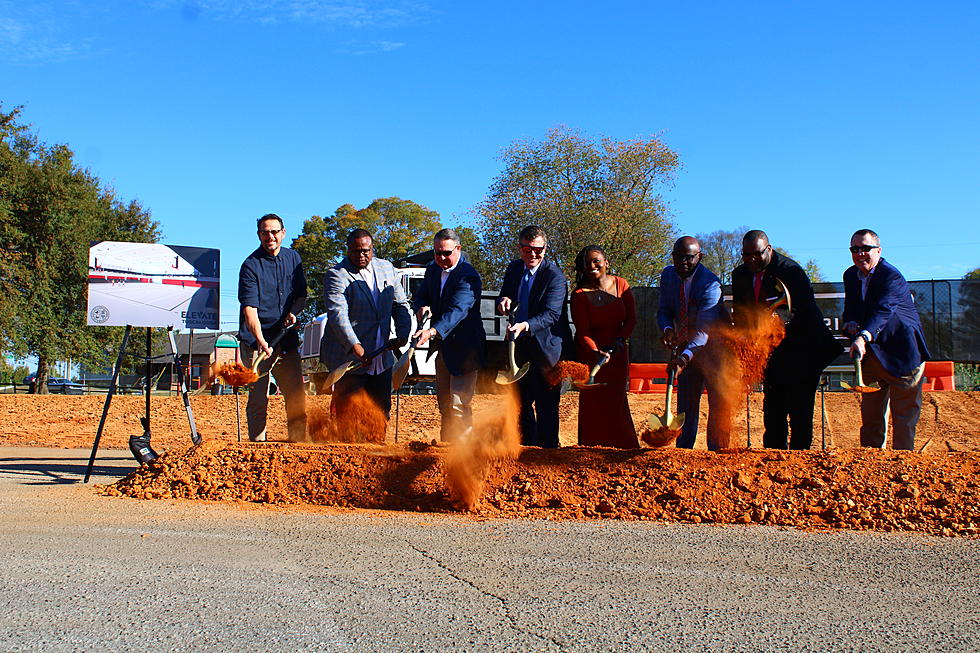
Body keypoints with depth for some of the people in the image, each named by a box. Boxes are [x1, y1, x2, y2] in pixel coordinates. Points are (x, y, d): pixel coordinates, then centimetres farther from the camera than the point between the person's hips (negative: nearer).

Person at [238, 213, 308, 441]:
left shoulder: (293, 258, 9)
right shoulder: (251, 265, -8)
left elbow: (301, 294, 19)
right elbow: (250, 308, -16)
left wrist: (293, 312, -4)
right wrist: (261, 341, -30)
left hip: (287, 339, 5)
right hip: (257, 341, -5)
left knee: (297, 395, 6)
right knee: (258, 398, -4)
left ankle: (298, 444, 18)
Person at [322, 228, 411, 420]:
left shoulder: (387, 269, 10)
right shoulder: (337, 275, -9)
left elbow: (400, 304, 15)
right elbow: (337, 314, -19)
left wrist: (403, 333, -4)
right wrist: (356, 347, -31)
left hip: (382, 358, 6)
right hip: (348, 358, -6)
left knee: (382, 412, 13)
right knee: (347, 415, -2)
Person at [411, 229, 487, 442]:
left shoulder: (468, 276, -20)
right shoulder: (432, 270, 6)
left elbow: (457, 310, -33)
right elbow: (419, 296, 12)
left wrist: (433, 331, -48)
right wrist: (422, 308, -14)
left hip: (465, 349, -8)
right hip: (442, 348, 8)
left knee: (458, 406, -12)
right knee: (444, 406, 17)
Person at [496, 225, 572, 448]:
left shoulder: (555, 277, -16)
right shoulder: (514, 268, 6)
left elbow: (550, 314, -25)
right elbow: (504, 296, 16)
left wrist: (525, 325, -41)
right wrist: (504, 301, -10)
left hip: (546, 347, -7)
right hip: (520, 346, 7)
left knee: (546, 405, -4)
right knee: (520, 400, 15)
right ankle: (527, 446, 30)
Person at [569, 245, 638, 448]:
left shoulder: (621, 285, -3)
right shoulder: (579, 295, -12)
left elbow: (631, 319, 2)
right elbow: (582, 332, -15)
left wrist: (620, 338, -15)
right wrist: (596, 352, -31)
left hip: (617, 353, 3)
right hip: (589, 353, -2)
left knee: (616, 402, 6)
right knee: (593, 402, -5)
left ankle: (622, 449, 16)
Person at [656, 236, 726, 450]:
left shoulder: (710, 284, -25)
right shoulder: (668, 275, -4)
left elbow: (704, 329, -33)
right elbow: (664, 311, 4)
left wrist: (685, 356, -48)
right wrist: (667, 329, -21)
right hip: (686, 348, 5)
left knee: (718, 404, -5)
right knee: (685, 405, 9)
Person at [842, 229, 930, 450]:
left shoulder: (892, 276, -19)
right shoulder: (850, 276, 5)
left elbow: (883, 310, -34)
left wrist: (863, 336, -50)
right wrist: (852, 324, -13)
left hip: (901, 354, -7)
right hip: (871, 355, 7)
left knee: (904, 414, -1)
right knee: (870, 413, 12)